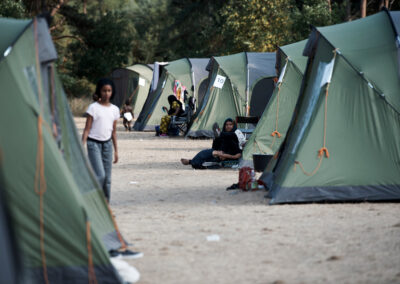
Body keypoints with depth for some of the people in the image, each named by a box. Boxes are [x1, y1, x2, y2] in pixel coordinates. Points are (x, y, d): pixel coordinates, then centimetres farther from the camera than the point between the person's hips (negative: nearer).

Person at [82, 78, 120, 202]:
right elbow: (87, 129, -6)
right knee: (100, 175, -16)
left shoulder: (114, 109, 8)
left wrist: (116, 150, 14)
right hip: (94, 143, -5)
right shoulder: (93, 107, -6)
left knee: (107, 177, 4)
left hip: (107, 144, 5)